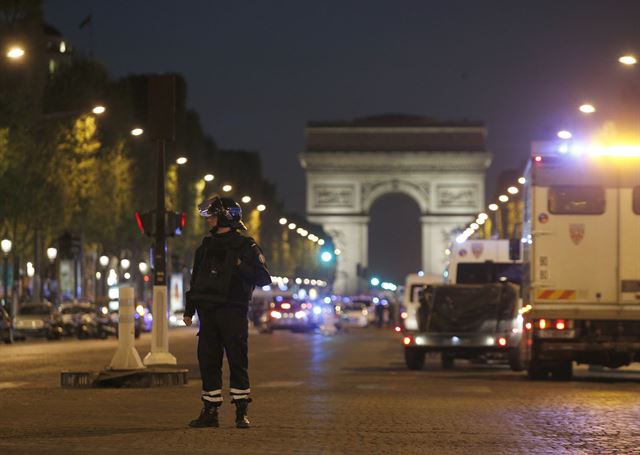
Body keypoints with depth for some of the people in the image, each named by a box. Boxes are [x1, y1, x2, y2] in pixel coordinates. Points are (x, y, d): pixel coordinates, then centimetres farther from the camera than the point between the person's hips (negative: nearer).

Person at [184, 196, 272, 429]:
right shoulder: (206, 246, 16)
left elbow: (264, 278, -6)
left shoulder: (245, 245, -1)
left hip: (233, 313, -5)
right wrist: (189, 309, 17)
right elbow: (196, 280, 21)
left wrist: (242, 267, -18)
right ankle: (210, 412, 9)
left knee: (237, 361, -4)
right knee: (207, 362, 3)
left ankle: (241, 413, 1)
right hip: (207, 312, 6)